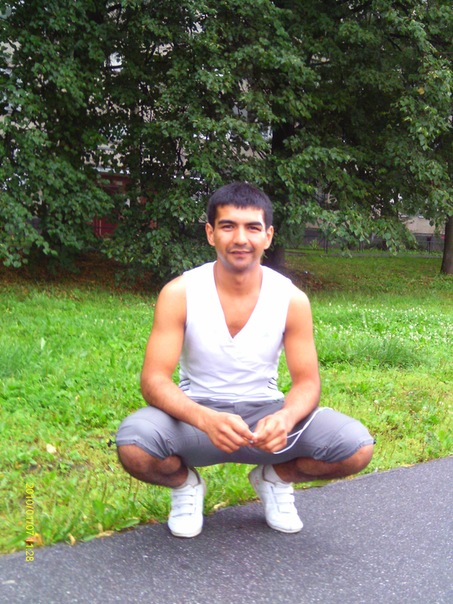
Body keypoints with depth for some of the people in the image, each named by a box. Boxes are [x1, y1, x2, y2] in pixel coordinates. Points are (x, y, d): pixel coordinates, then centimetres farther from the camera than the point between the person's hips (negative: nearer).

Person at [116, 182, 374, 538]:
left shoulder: (292, 299, -9)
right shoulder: (180, 294, -14)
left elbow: (307, 382, -7)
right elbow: (154, 380, -19)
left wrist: (285, 418, -32)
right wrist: (206, 419, -39)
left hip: (264, 415, 2)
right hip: (197, 415, -1)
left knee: (357, 447, -21)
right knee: (133, 444, -34)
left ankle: (275, 478, 11)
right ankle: (185, 484, 4)